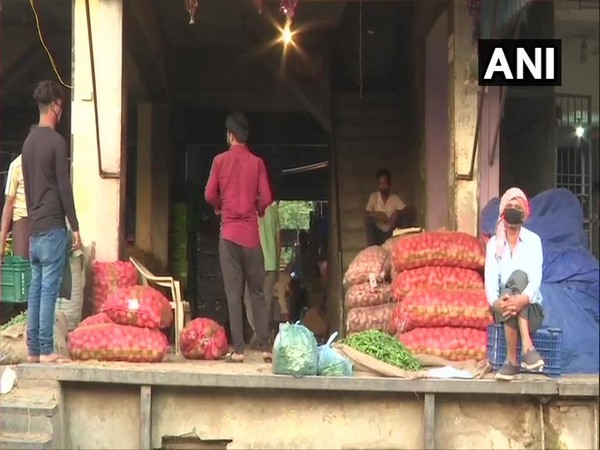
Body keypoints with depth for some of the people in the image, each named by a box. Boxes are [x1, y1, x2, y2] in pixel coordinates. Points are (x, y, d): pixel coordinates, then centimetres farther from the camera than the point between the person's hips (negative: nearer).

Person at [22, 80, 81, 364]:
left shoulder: (28, 141, 14)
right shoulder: (56, 141, -10)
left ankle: (33, 349, 9)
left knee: (36, 288, 8)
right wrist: (75, 226, -9)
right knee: (49, 289, -7)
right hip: (52, 226, -8)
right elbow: (64, 186, -12)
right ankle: (46, 350, -7)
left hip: (34, 227, 8)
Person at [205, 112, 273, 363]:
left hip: (229, 231, -1)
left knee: (233, 292, -2)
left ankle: (238, 350, -6)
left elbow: (209, 195, -1)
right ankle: (265, 347, 4)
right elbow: (266, 198, -3)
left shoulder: (220, 160, 1)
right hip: (251, 232, 1)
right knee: (257, 291, 7)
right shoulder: (257, 162, 2)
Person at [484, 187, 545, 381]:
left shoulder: (533, 240, 4)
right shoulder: (493, 243, 9)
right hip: (503, 310, 1)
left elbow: (536, 277, -10)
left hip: (530, 309, -1)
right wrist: (495, 302, -28)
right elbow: (490, 278, -5)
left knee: (519, 276, -32)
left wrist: (524, 298, -34)